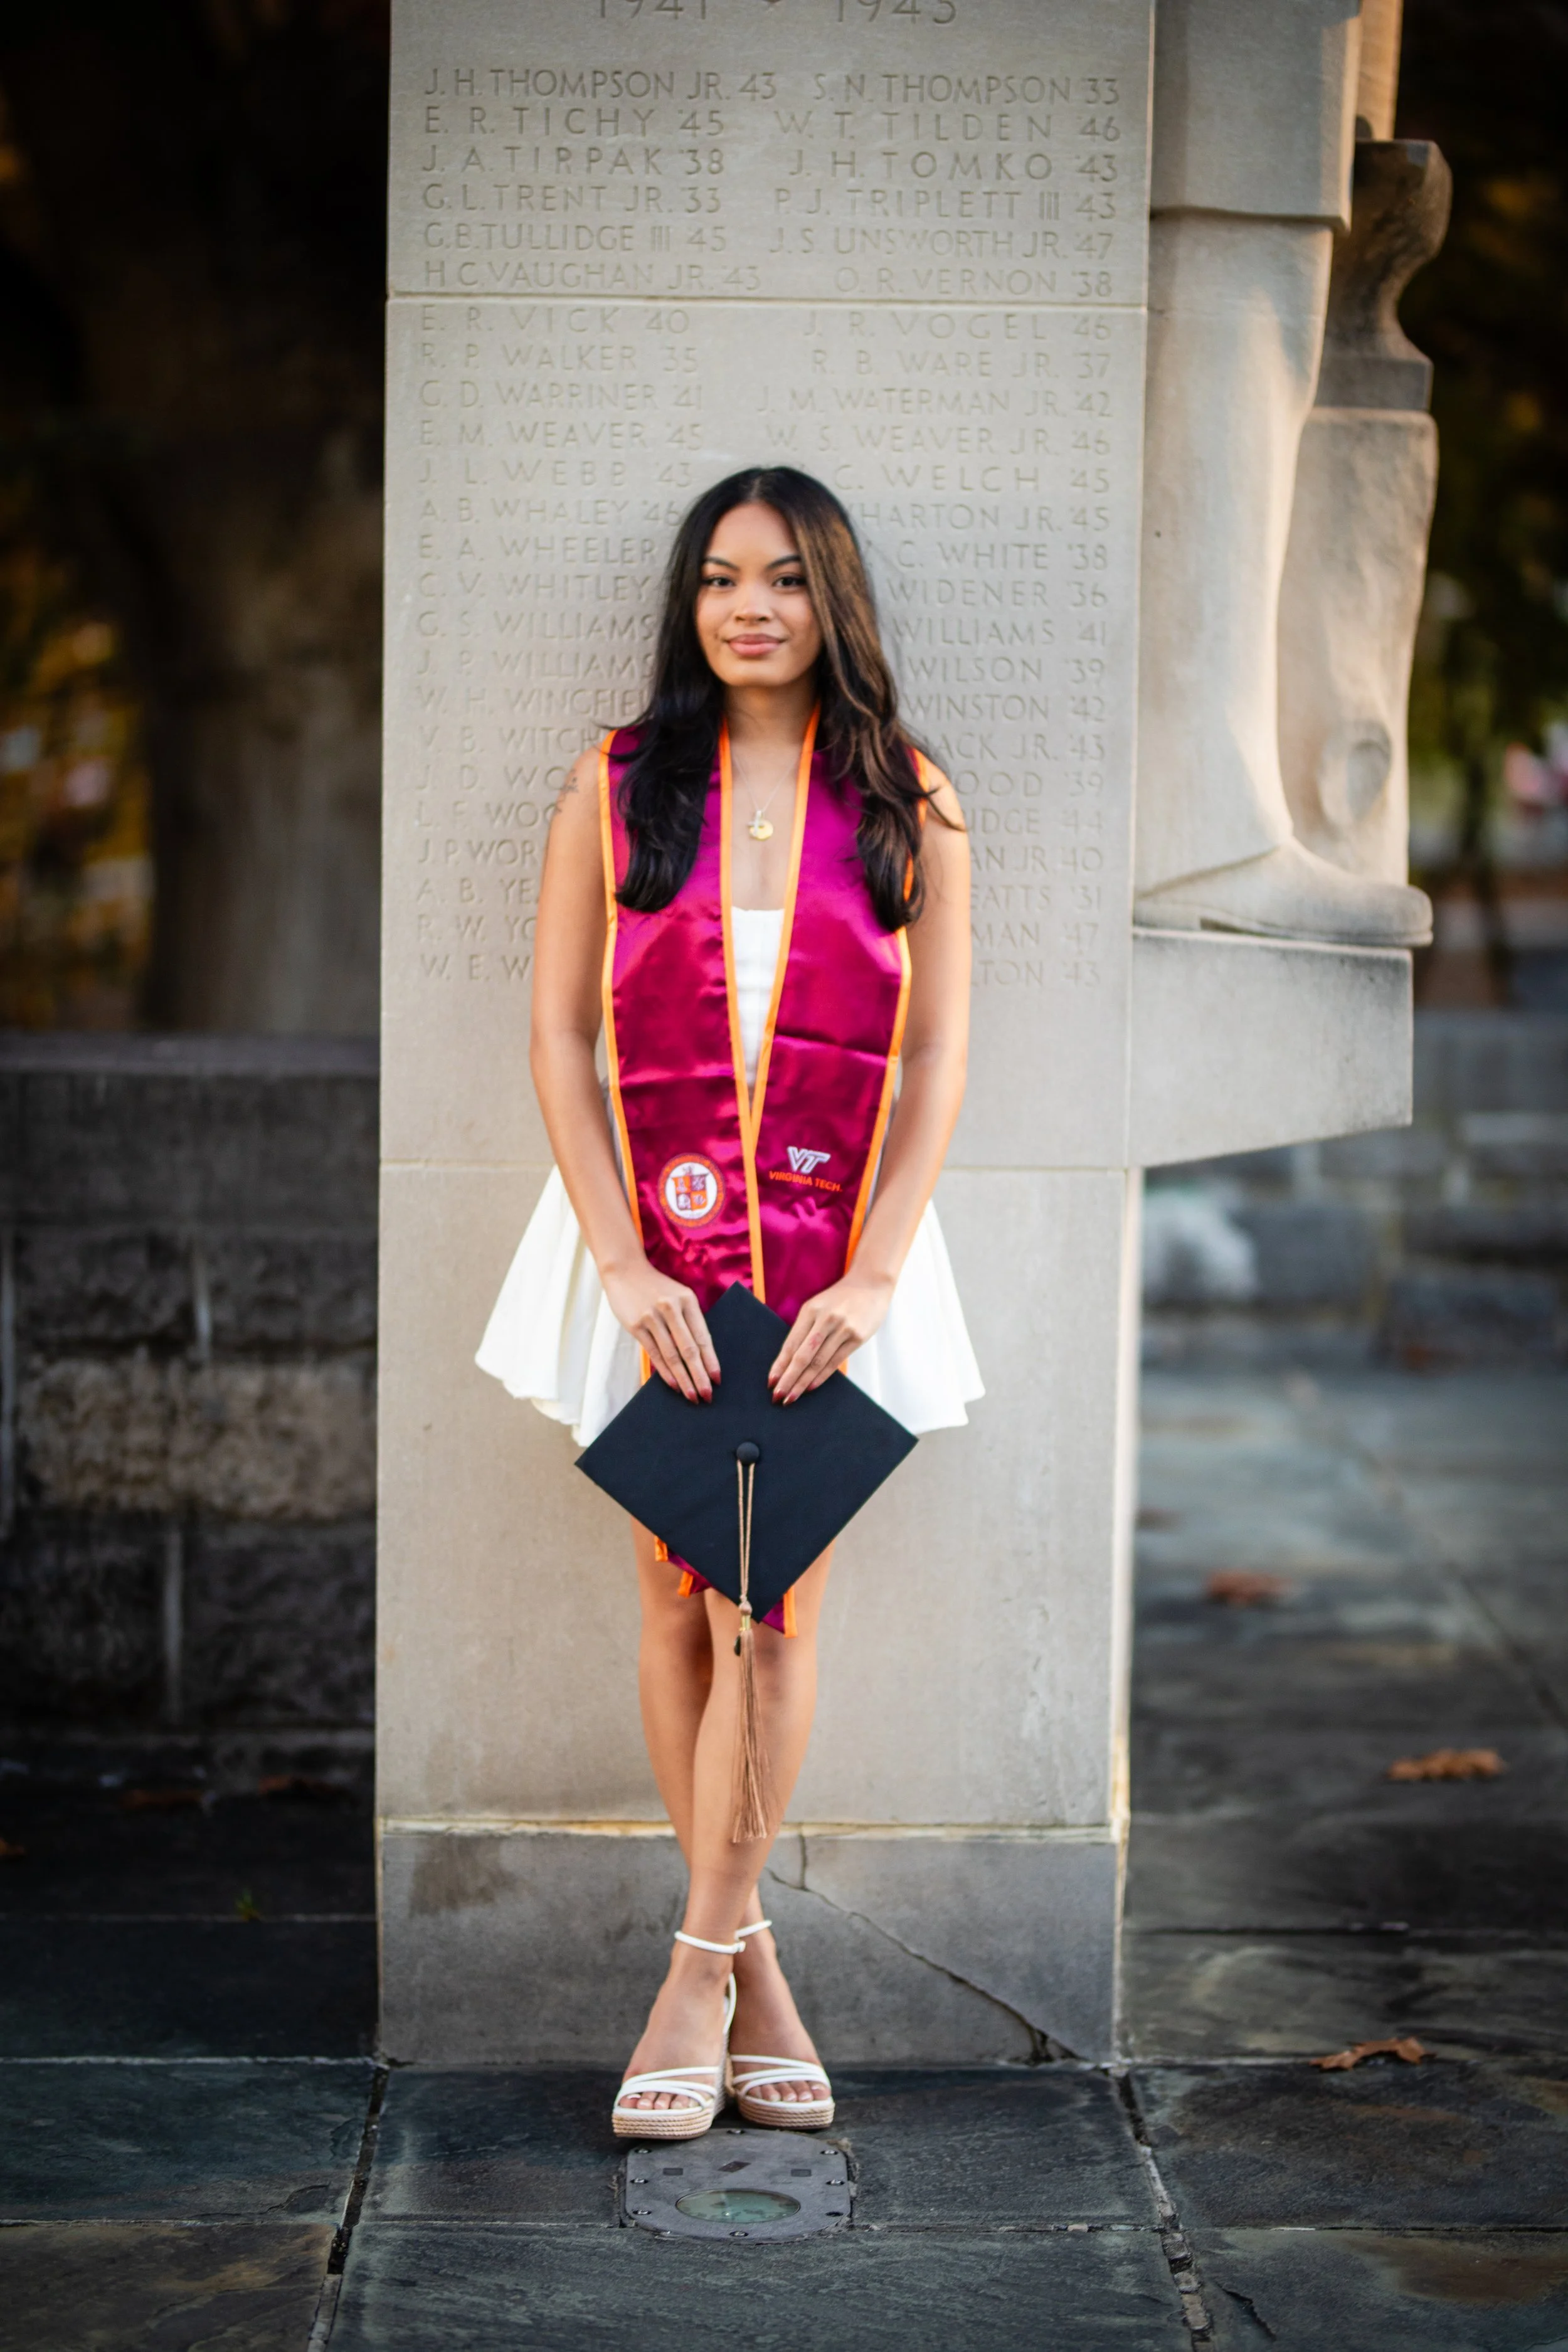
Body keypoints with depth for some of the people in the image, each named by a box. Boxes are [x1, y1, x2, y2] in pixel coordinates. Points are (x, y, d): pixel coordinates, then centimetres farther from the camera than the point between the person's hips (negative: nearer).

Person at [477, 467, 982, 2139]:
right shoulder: (613, 790, 3)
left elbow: (939, 1056, 1)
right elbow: (558, 1036, 1)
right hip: (653, 1243, 1)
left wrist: (873, 1275, -10)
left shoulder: (908, 807, 3)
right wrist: (624, 1266, -10)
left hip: (836, 1251, 0)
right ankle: (750, 1973, 15)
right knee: (679, 1602, 4)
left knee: (775, 1608, -4)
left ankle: (699, 1974, 3)